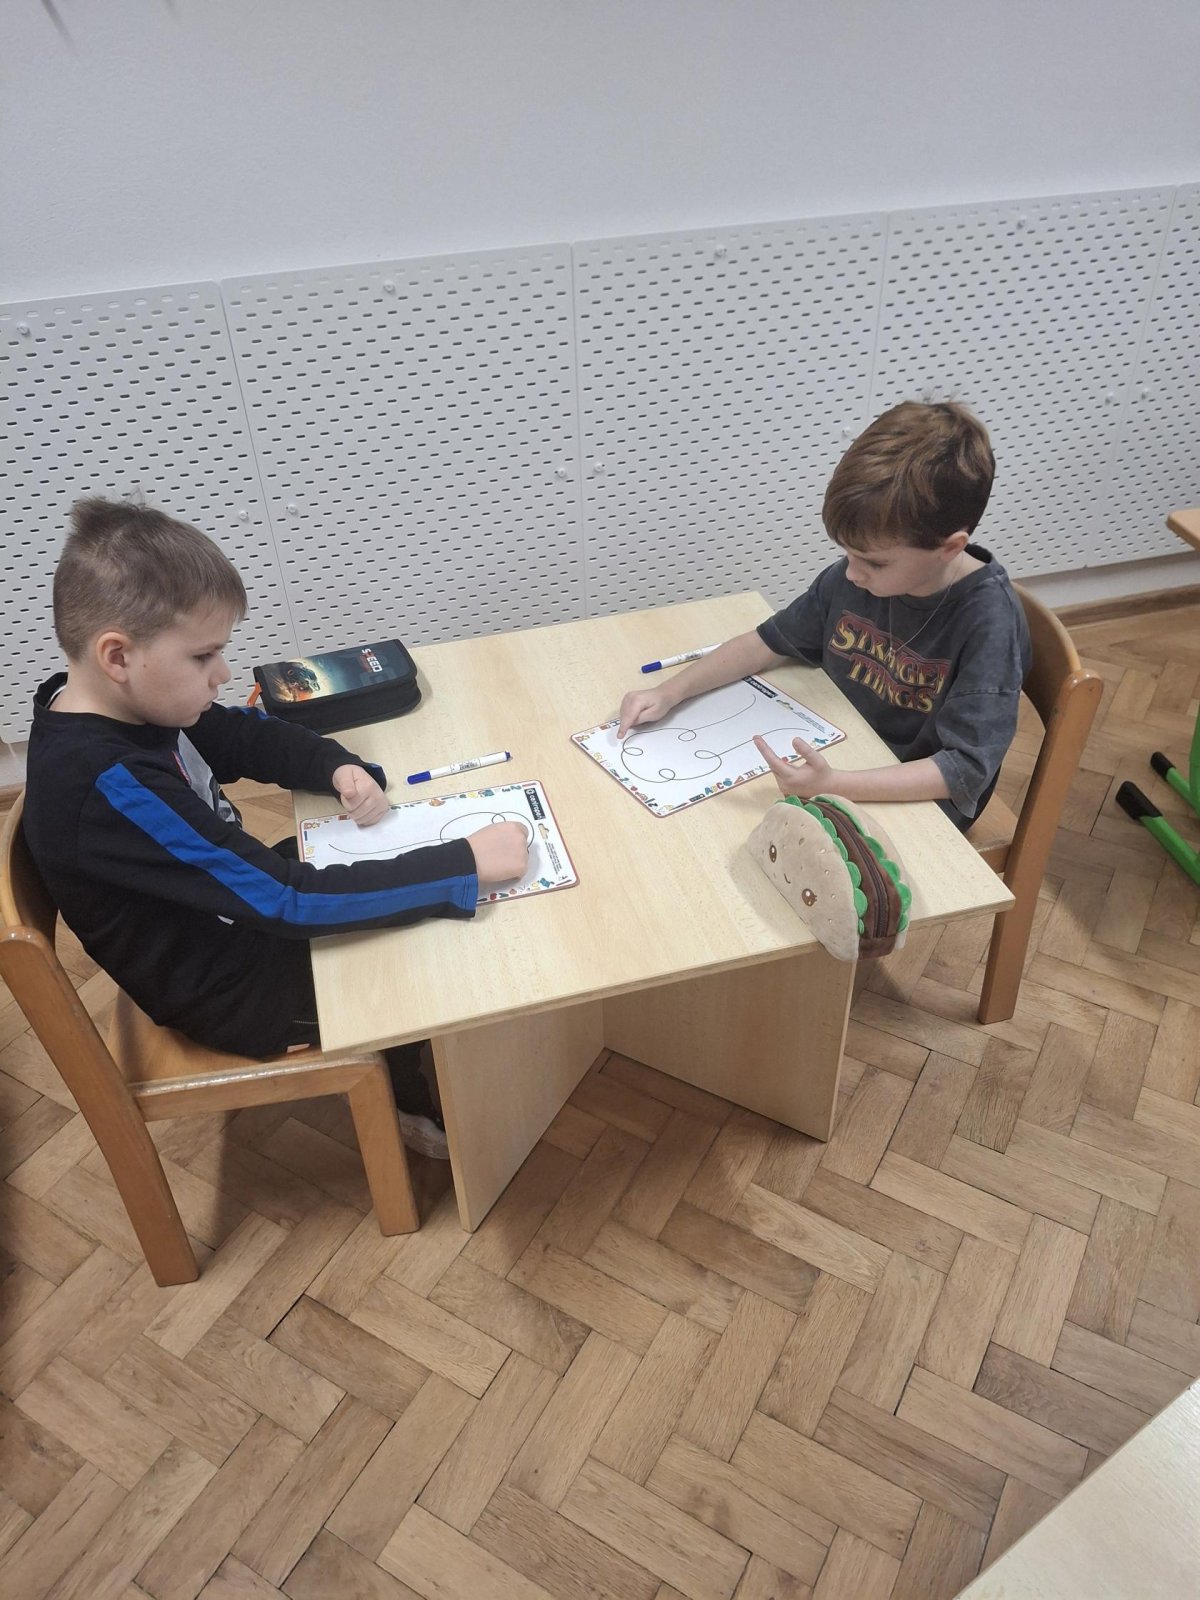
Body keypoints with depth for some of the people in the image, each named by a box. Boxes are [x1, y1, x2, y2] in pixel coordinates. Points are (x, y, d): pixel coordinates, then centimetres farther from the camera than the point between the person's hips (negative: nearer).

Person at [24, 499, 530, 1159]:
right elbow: (288, 901, -38)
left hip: (231, 914, 9)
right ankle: (418, 1106, 28)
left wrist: (337, 768, -13)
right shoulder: (106, 786, -36)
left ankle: (407, 1073, 32)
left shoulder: (104, 704, -8)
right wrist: (466, 865, -37)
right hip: (230, 990, -8)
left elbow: (244, 735, 6)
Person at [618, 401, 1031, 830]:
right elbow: (768, 642, 5)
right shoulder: (854, 576, -9)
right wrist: (669, 693, -8)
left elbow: (966, 770, -28)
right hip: (832, 762, 6)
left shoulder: (988, 619, -24)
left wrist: (832, 785, -41)